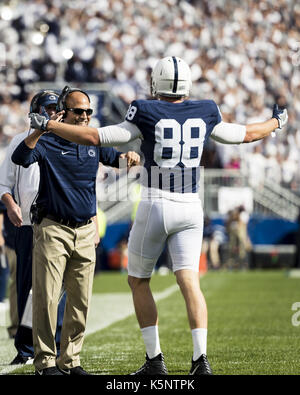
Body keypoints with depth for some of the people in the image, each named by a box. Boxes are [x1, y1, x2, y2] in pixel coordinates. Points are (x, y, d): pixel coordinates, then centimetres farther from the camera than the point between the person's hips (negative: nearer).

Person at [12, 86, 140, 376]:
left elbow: (117, 159, 20)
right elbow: (20, 158, -23)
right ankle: (45, 362, -2)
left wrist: (130, 157, -5)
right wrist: (42, 129, -36)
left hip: (85, 231, 5)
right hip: (52, 229, -5)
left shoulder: (94, 143, 10)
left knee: (81, 301, 7)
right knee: (47, 298, -6)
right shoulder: (48, 142, -6)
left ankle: (70, 360, 16)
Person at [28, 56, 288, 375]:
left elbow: (97, 137, -11)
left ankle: (154, 359, 9)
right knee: (189, 280, -3)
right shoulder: (205, 113, 3)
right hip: (190, 208, 3)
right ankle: (200, 358, -18)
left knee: (138, 280, 12)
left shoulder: (146, 114, -8)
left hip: (155, 207, -3)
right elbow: (244, 134, 18)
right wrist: (276, 122, 37)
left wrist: (48, 126, -3)